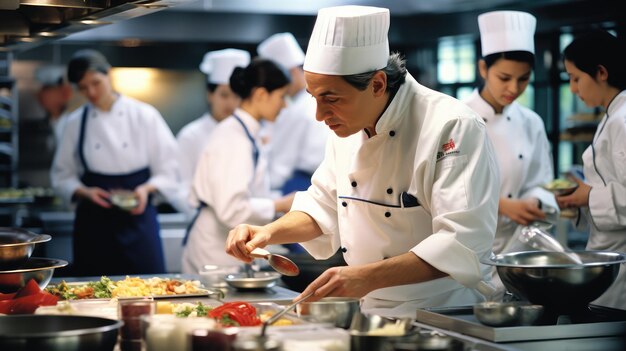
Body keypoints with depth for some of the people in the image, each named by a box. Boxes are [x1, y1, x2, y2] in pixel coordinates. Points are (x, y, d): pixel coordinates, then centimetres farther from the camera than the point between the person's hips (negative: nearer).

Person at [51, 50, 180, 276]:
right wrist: (84, 192, -9)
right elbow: (62, 176, 10)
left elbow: (168, 170, 2)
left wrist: (146, 188, -16)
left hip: (137, 216, -1)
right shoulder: (76, 123, 5)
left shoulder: (144, 115, -1)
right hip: (93, 221, 2)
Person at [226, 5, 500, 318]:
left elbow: (462, 245, -23)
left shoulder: (453, 128, -16)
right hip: (370, 314, 8)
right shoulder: (347, 125, 8)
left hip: (444, 315, -8)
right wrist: (269, 233, 4)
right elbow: (324, 206, 22)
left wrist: (369, 277, -32)